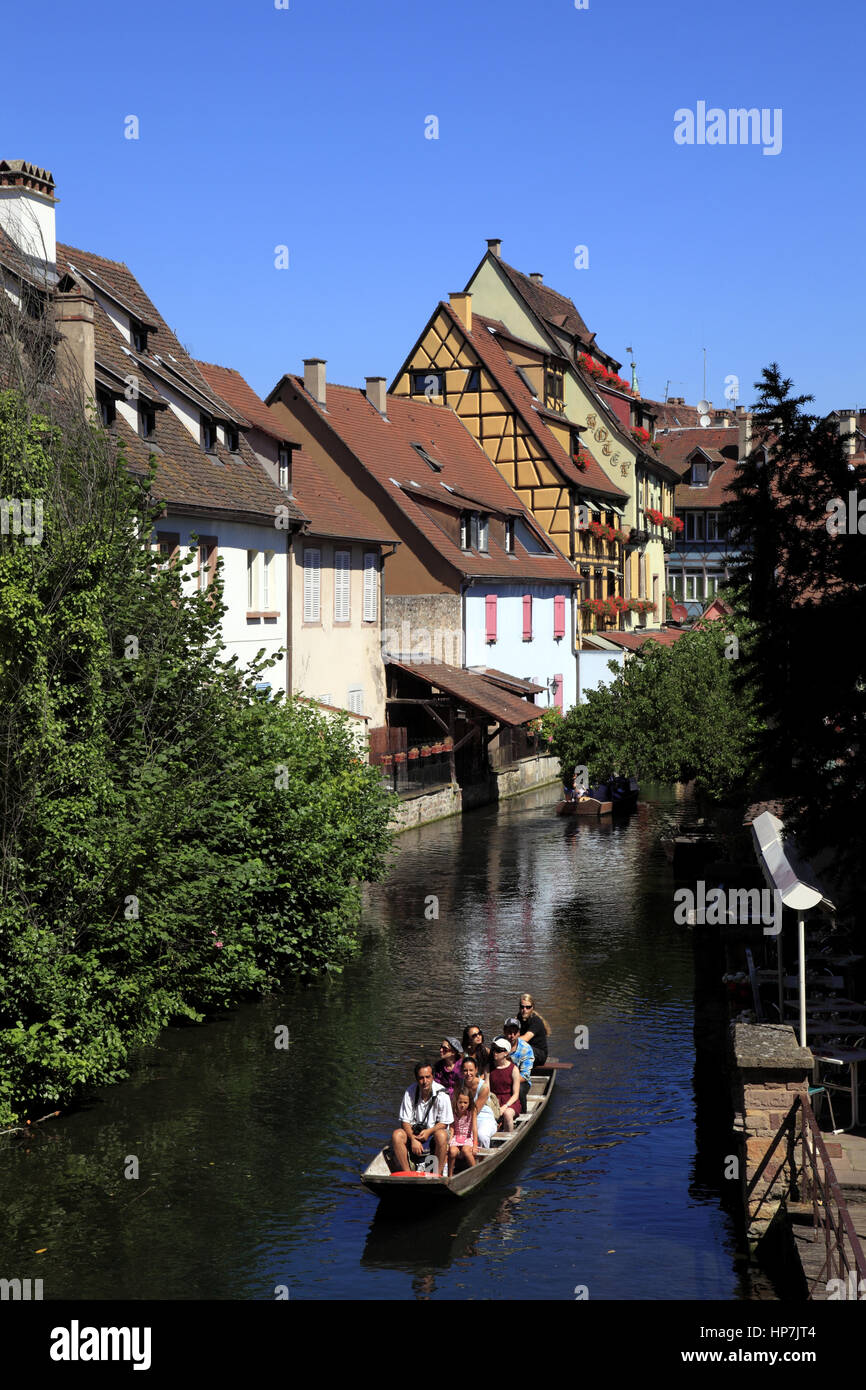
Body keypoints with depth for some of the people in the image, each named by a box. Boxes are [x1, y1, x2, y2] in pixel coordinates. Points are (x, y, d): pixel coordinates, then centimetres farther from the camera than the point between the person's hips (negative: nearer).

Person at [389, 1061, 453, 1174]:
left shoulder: (441, 1094, -14)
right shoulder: (410, 1093, -9)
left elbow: (444, 1123, -8)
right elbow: (405, 1121, -6)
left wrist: (429, 1131, -24)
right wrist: (413, 1139, -23)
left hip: (434, 1131, -2)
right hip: (414, 1132, 2)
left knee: (442, 1135, -35)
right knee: (396, 1135, -26)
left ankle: (438, 1174, -26)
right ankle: (407, 1174, -22)